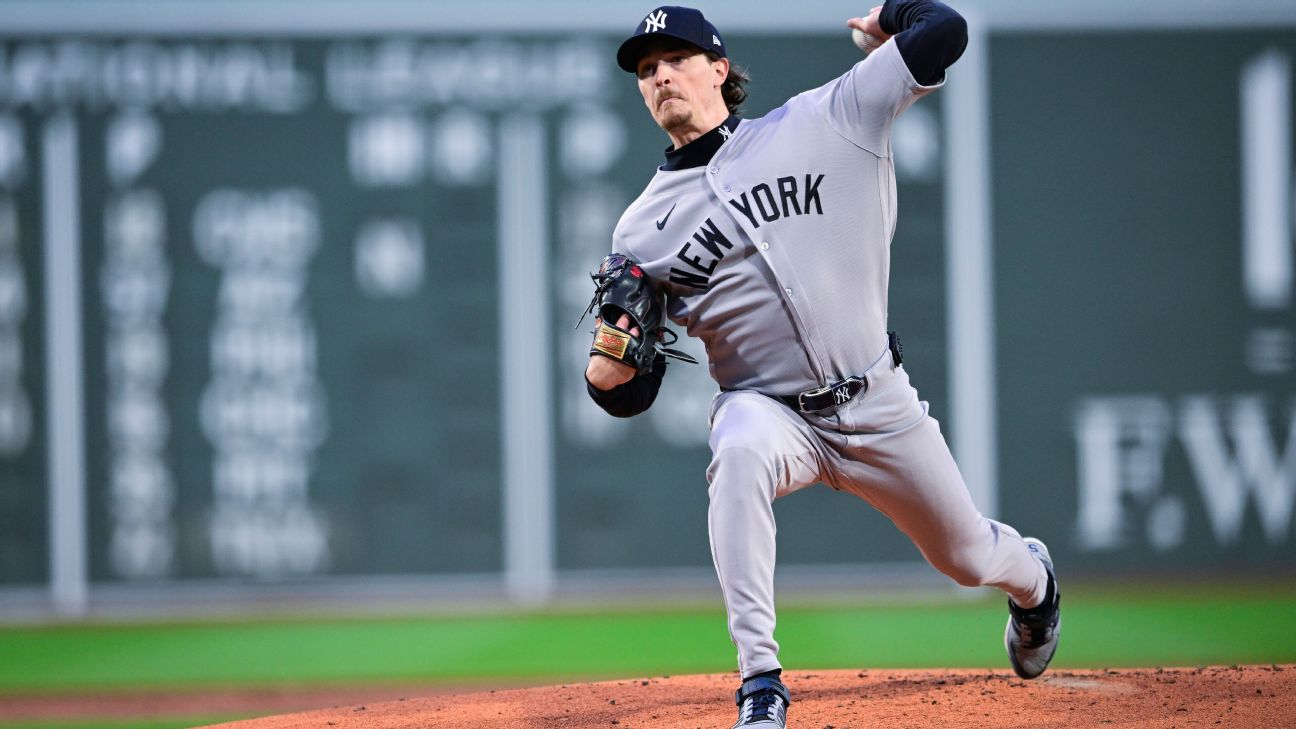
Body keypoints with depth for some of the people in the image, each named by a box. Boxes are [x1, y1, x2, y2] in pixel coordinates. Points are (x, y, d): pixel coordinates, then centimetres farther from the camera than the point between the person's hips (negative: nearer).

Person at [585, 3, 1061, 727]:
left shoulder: (821, 121, -4)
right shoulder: (643, 231, 0)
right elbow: (633, 395, 1)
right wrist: (605, 372, -22)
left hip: (878, 406, 1)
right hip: (771, 411, 0)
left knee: (967, 558, 15)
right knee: (741, 450, -37)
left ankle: (1033, 577, 57)